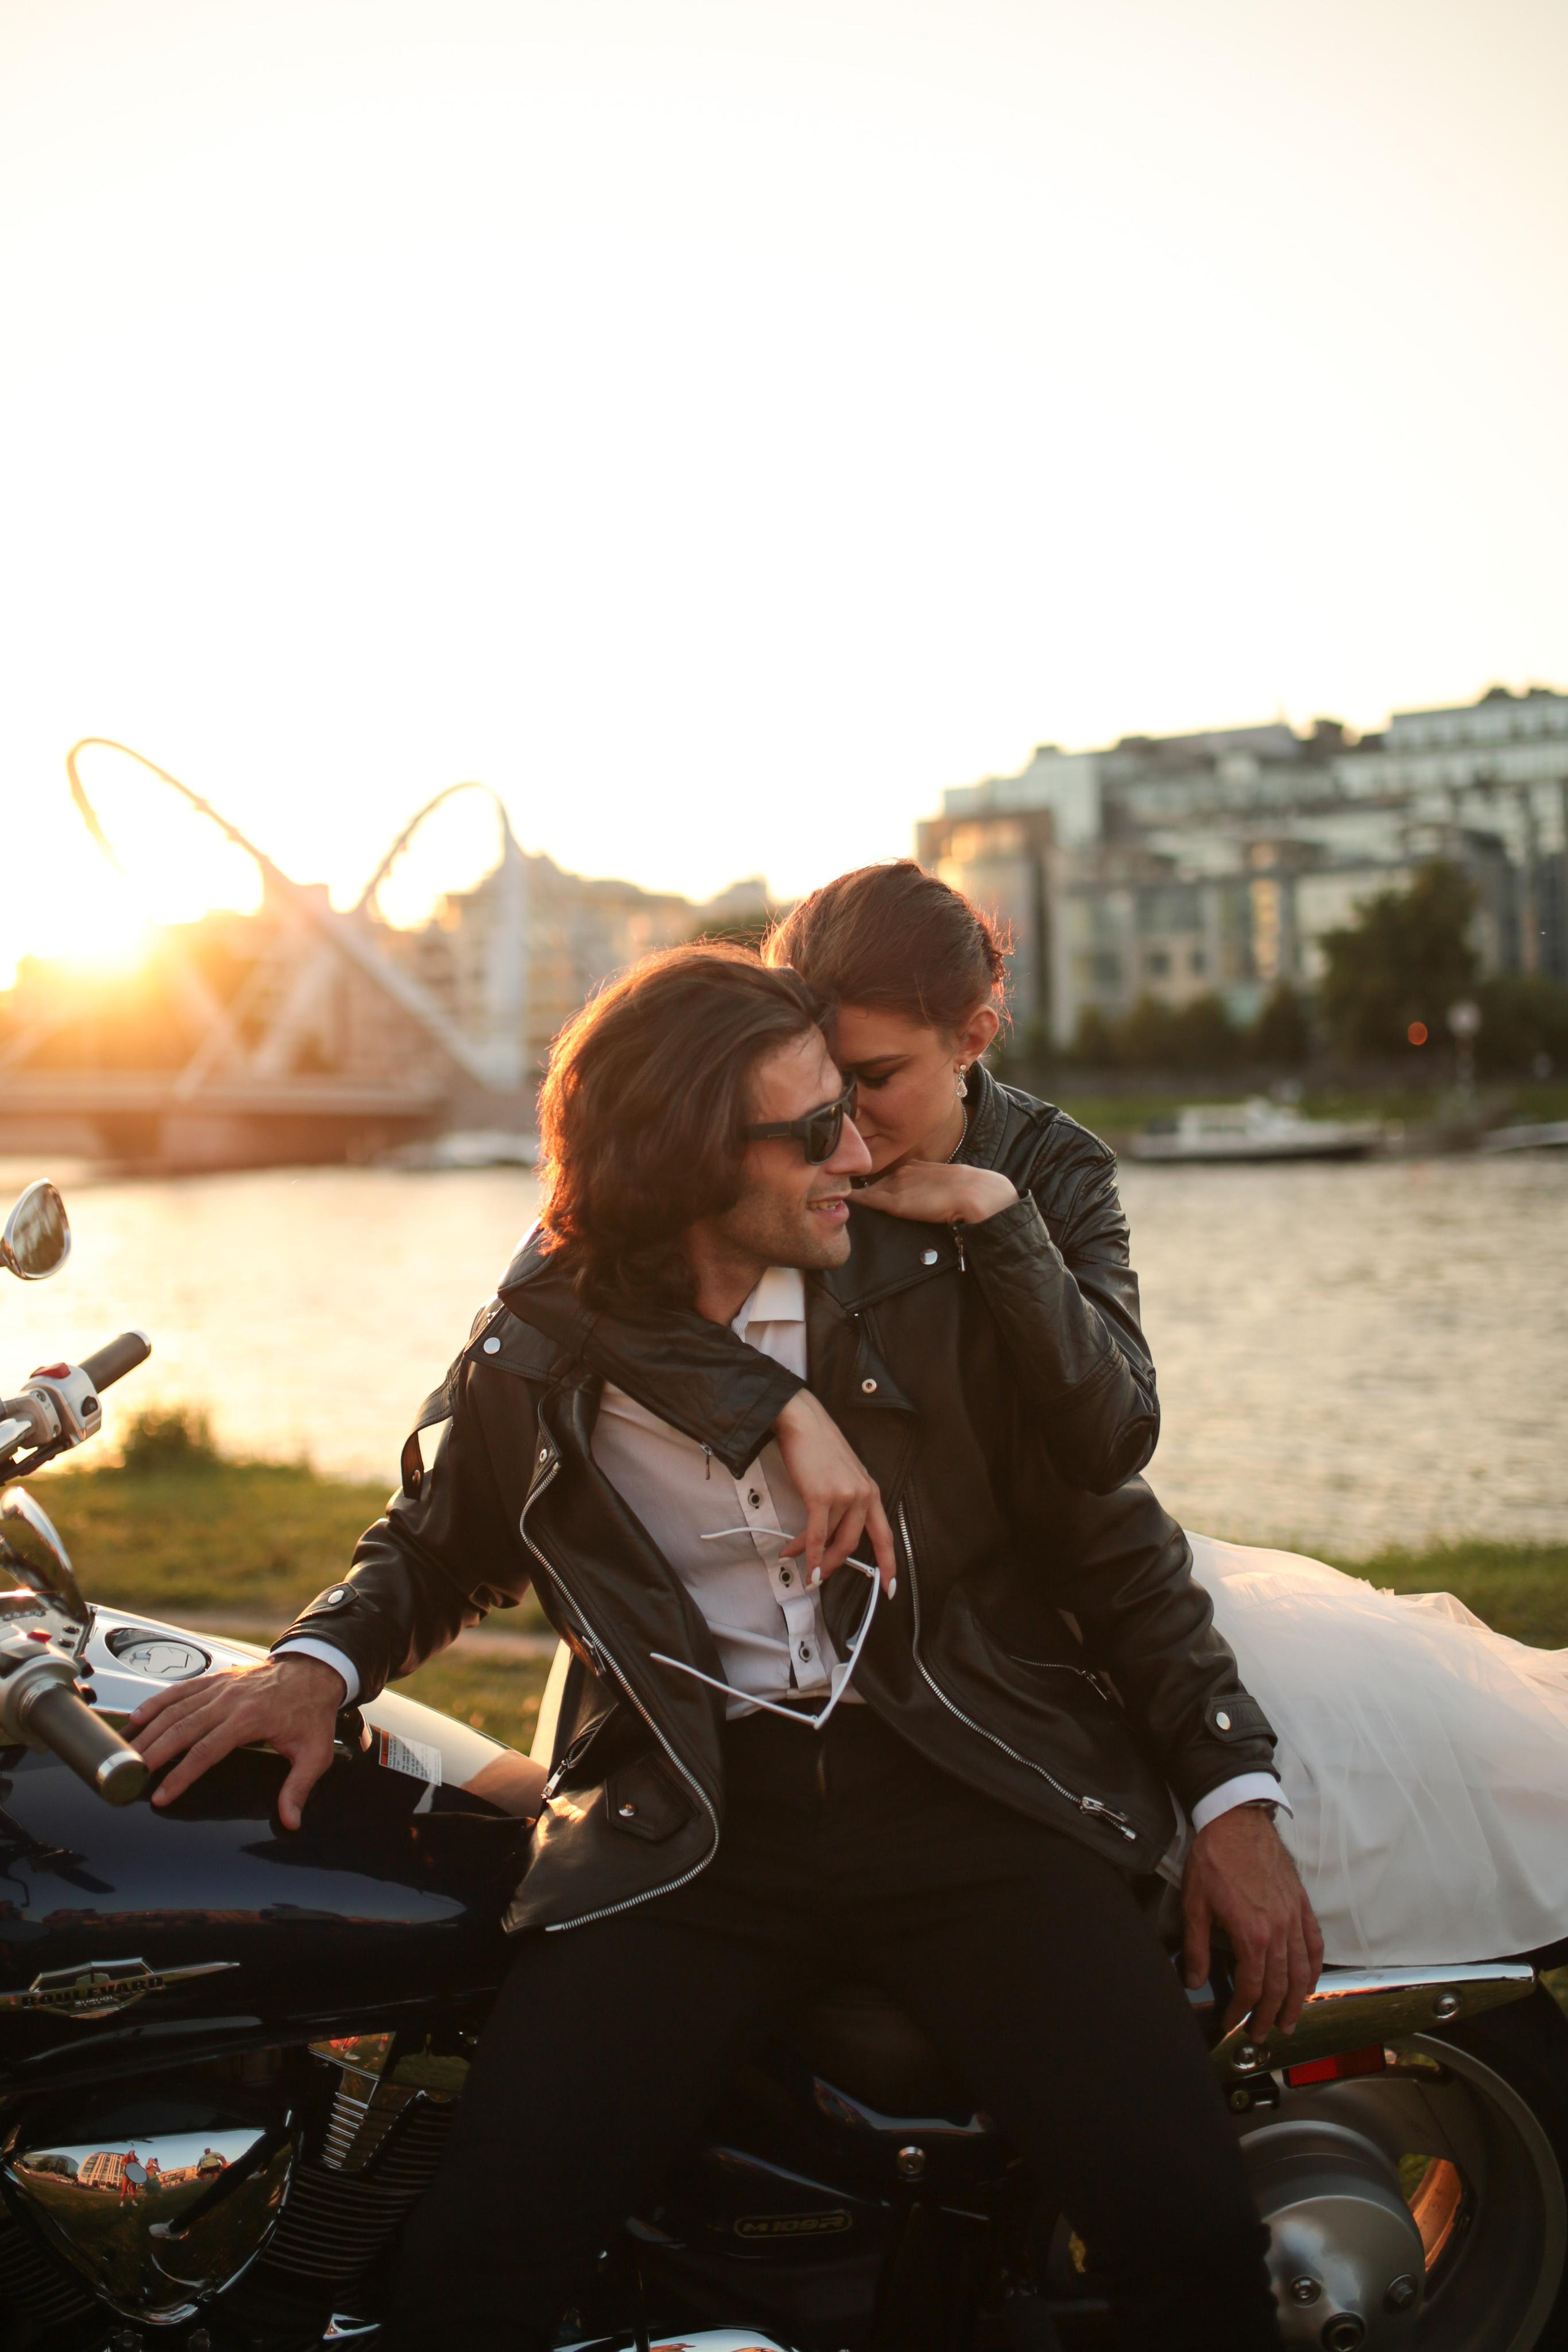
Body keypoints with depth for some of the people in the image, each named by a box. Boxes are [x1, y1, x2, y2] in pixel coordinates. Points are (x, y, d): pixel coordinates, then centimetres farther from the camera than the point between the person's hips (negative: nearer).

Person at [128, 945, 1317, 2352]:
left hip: (962, 1786, 0)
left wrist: (1234, 1796, 2)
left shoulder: (930, 1285, 1)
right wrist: (318, 1665, 1)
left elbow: (1109, 1537, 8)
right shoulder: (535, 1363, 3)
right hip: (687, 1823, 1)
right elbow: (434, 1545, 23)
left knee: (1194, 2235, -20)